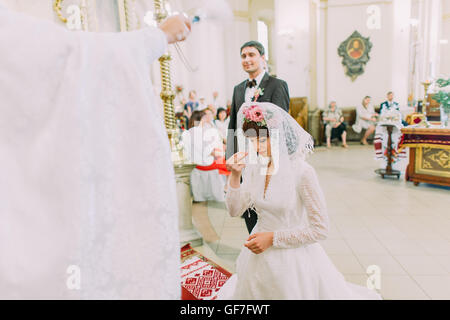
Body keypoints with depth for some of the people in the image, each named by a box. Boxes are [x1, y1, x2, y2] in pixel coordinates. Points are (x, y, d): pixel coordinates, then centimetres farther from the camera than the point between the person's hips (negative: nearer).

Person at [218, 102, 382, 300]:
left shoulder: (302, 172, -22)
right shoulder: (253, 166, -6)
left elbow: (321, 229, -19)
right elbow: (234, 210, -5)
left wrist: (273, 238, -20)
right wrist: (235, 176, -19)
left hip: (293, 260, -6)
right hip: (258, 257, 6)